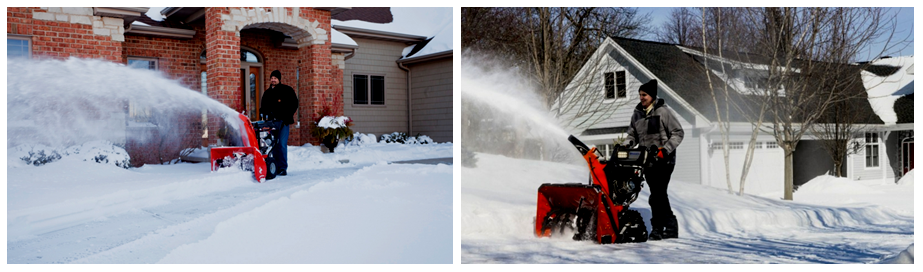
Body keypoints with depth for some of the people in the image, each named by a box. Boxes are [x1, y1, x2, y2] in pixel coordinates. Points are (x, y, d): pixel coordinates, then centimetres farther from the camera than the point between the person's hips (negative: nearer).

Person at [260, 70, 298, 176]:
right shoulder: (267, 93, 20)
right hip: (271, 122, 5)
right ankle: (276, 167, 7)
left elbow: (294, 104, 1)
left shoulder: (287, 90, 5)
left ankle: (283, 168, -8)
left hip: (283, 121, -5)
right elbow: (263, 107, 26)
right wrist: (263, 114, 4)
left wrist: (287, 116, -8)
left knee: (282, 144, -11)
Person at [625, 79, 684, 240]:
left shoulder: (663, 111, -6)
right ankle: (670, 227, 17)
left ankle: (657, 228, -2)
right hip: (647, 160, 6)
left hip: (663, 160, -6)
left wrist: (665, 150, -17)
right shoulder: (637, 114, 11)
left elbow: (678, 133, -6)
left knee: (657, 195, -12)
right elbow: (632, 135, 17)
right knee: (659, 195, 8)